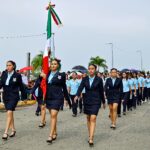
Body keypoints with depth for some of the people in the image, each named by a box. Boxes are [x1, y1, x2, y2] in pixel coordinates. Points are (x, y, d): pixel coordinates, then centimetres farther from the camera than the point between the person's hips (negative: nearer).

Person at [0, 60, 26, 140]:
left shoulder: (17, 75, -7)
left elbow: (21, 87, 0)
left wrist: (24, 97, 6)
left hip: (13, 96, -5)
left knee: (9, 113, -15)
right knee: (10, 113, 15)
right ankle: (13, 130, 29)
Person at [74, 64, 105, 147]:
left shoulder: (99, 79, -4)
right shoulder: (85, 79, 3)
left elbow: (101, 91, 3)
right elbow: (81, 87, -10)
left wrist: (103, 102, 12)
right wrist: (77, 95, -30)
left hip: (95, 101, -4)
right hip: (87, 100, 4)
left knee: (93, 118, -14)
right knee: (88, 118, 13)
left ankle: (91, 139, -17)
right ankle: (90, 135, 29)